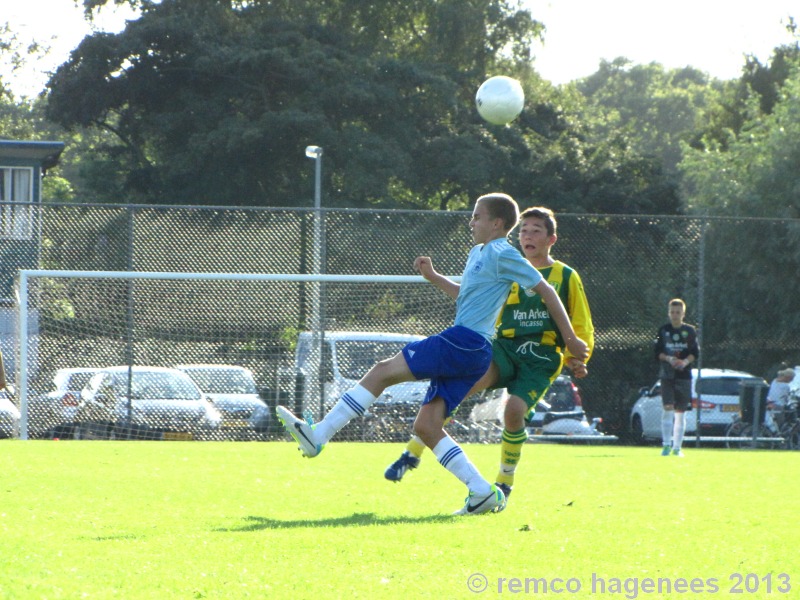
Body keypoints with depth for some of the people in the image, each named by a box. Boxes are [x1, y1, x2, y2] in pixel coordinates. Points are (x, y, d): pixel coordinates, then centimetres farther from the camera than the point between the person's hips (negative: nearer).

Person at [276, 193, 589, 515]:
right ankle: (482, 492, -2)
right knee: (426, 426, 2)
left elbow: (546, 291, -5)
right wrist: (434, 277, 27)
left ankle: (318, 435, -17)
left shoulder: (502, 255, -5)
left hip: (466, 341, -10)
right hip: (466, 349, 10)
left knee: (384, 370, -13)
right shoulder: (477, 253, 24)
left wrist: (570, 337, -5)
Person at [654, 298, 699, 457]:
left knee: (680, 412, 4)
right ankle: (667, 444, -13)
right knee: (667, 408, -14)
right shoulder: (663, 331, 4)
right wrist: (668, 358, -16)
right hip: (667, 375, -1)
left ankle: (677, 447, 11)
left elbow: (695, 353, 3)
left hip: (684, 375, 1)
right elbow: (657, 352, 3)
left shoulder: (689, 331, 5)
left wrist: (685, 361, -16)